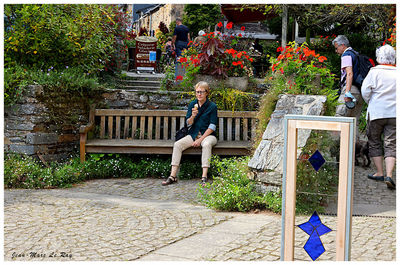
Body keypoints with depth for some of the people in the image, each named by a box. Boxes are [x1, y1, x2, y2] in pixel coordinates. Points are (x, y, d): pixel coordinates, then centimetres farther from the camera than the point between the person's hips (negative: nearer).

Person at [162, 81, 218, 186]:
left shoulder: (212, 106, -4)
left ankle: (204, 177, -40)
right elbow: (188, 123, 5)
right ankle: (173, 176, -23)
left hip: (208, 135, -4)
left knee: (206, 145, -39)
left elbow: (212, 127, -8)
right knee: (177, 144, -21)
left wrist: (200, 139, -16)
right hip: (193, 134, 4)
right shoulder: (192, 104, 8)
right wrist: (192, 116, -18)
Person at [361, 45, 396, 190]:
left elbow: (365, 91, -9)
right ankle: (389, 175, -12)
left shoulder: (375, 71, -7)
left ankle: (379, 173, 15)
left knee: (374, 142, 13)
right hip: (394, 114, 2)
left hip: (376, 113, -2)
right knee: (391, 145, 2)